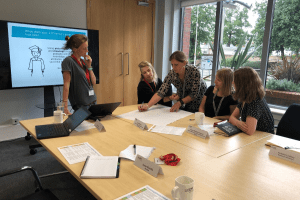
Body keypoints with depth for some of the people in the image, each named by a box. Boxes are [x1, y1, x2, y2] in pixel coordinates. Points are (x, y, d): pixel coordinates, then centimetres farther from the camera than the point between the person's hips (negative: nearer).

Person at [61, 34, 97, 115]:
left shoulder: (83, 61, 11)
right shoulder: (68, 61, -10)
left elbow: (94, 82, 11)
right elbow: (66, 85, -16)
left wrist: (89, 66, 0)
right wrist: (65, 107, -21)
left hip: (93, 102, 7)